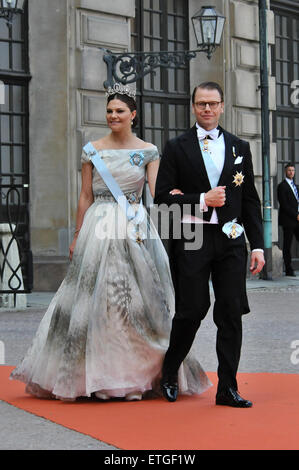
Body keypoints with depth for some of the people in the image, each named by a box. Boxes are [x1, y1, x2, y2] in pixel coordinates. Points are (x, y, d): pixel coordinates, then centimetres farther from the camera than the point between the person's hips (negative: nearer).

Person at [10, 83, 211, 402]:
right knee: (94, 299, -2)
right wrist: (77, 237, 6)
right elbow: (85, 196, 9)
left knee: (136, 299, -1)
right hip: (99, 228, 0)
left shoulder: (148, 152, 5)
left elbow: (157, 192, -6)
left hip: (136, 229, 0)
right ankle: (94, 375, 6)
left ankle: (136, 374, 9)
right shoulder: (92, 150, 7)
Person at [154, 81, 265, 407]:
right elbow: (163, 197, -1)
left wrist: (257, 245, 5)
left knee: (231, 313, 1)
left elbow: (250, 200, 11)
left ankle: (227, 388, 8)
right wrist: (202, 200, -12)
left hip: (231, 240, 3)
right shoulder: (177, 148, 4)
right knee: (192, 311, -2)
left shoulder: (240, 148, 12)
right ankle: (169, 374, 22)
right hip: (191, 241, -3)